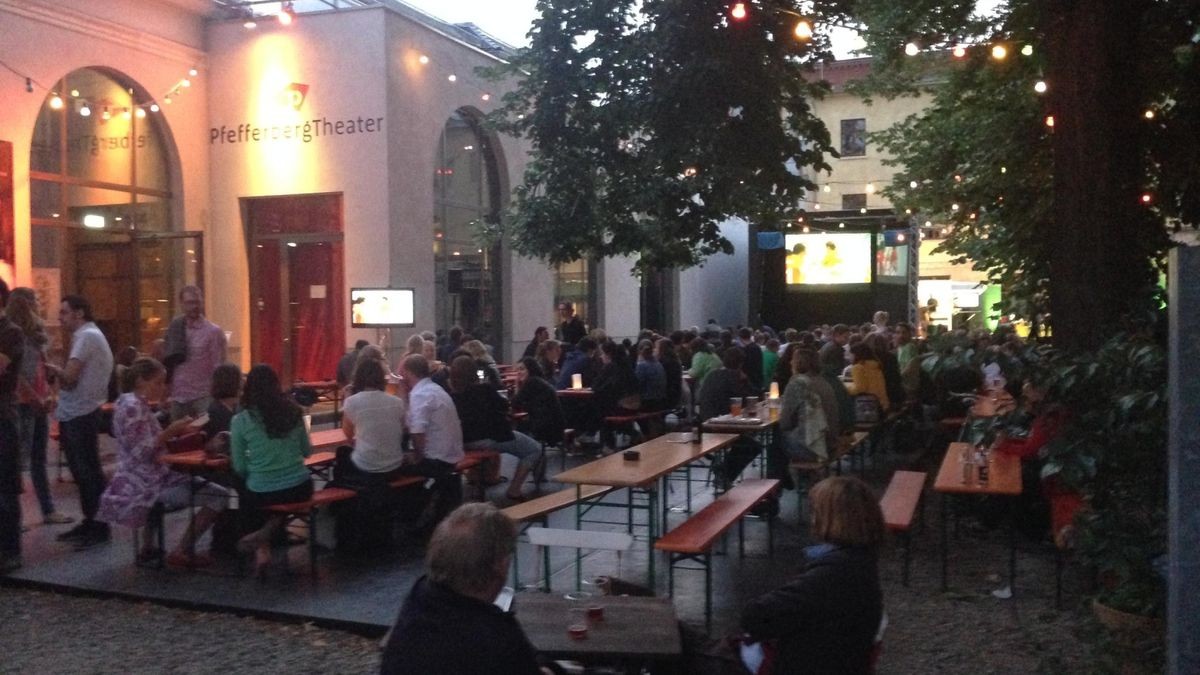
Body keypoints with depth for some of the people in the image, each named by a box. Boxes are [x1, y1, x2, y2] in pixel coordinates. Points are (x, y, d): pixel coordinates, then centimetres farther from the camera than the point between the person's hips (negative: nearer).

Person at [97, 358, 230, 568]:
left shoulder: (138, 405, 14)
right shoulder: (133, 407, -17)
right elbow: (142, 452, -23)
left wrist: (176, 432, 7)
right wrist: (171, 431, -21)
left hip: (149, 480, 11)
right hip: (148, 483, -11)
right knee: (219, 496, -15)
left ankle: (148, 548, 32)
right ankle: (183, 551, -6)